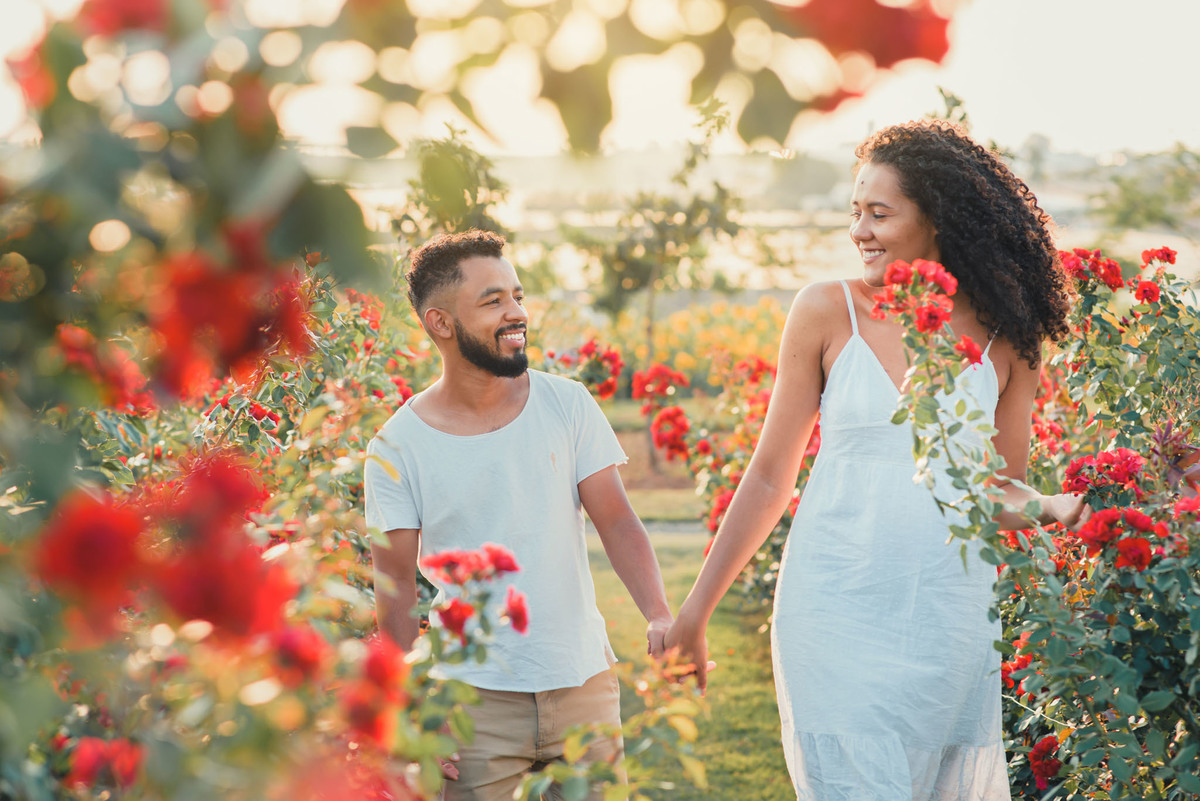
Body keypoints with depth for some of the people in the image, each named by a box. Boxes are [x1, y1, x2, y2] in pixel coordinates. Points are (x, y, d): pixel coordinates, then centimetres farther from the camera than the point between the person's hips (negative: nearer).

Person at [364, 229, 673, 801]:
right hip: (476, 700, -2)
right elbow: (396, 586, -4)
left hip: (584, 685, 2)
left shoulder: (568, 405, 1)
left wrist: (660, 617, -17)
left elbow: (617, 523, -1)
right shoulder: (397, 449, -5)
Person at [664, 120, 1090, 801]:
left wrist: (1058, 507, -13)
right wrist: (696, 611, 7)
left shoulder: (1006, 336, 4)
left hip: (952, 615, 2)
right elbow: (770, 478, 5)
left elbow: (1000, 489, 10)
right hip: (835, 611, -2)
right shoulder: (829, 312, 0)